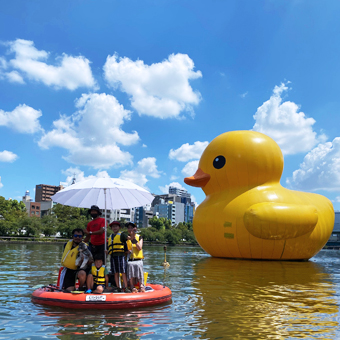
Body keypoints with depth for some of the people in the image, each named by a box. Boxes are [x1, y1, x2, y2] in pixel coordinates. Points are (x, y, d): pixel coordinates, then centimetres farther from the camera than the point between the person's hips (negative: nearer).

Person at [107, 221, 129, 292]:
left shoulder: (122, 235, 6)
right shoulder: (110, 237, 23)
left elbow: (128, 238, -8)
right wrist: (107, 251, 14)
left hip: (121, 255, -5)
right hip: (113, 256, 5)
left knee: (123, 272, -7)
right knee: (116, 273, 6)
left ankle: (125, 287, -6)